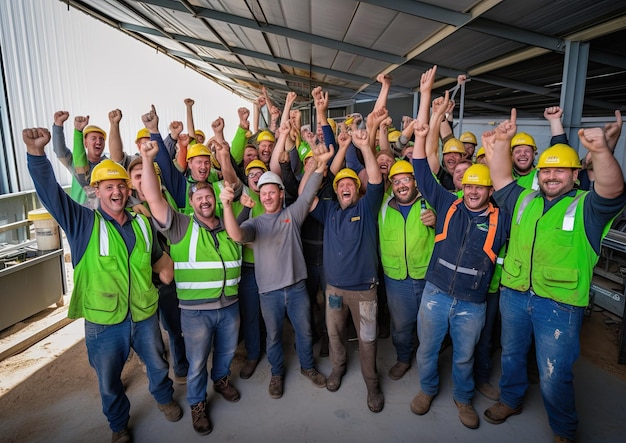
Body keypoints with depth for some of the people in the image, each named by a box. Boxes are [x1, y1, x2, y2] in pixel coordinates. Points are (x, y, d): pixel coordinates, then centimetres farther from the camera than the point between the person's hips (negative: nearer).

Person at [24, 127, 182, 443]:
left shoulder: (142, 223, 2)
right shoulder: (83, 222, -10)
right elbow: (50, 192, -25)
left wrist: (164, 265, 0)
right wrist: (36, 153, -39)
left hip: (145, 315, 3)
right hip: (103, 322, -2)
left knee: (157, 364, 23)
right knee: (109, 382, 18)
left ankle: (163, 397, 54)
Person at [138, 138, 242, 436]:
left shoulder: (229, 228, 5)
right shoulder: (180, 227, -9)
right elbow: (153, 198, -20)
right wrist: (148, 160, -28)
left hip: (229, 306, 4)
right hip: (195, 310, -4)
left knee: (226, 351, 24)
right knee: (197, 362, 12)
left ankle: (221, 380, 52)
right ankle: (197, 404, 36)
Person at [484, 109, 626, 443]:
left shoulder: (587, 207, -4)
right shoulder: (523, 200, 8)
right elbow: (499, 177, 3)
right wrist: (502, 141, -11)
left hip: (558, 304, -4)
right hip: (513, 294, 4)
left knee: (554, 375, 7)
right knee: (512, 354, 22)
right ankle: (510, 400, 46)